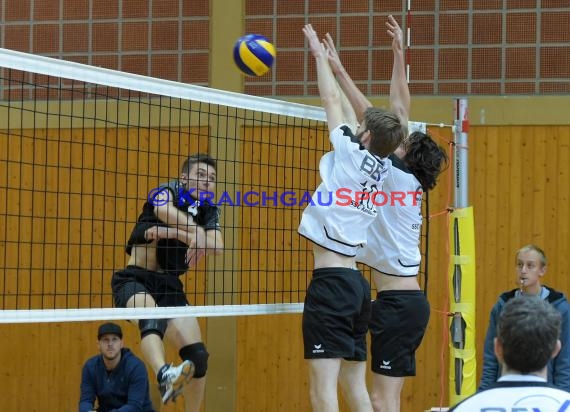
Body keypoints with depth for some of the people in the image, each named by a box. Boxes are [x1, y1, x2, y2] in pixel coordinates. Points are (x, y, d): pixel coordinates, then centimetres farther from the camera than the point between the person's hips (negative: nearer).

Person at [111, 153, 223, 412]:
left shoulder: (208, 211, 13)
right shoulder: (167, 192, -1)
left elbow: (217, 246, -7)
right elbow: (165, 210, -27)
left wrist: (175, 233, -23)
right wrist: (195, 231, -46)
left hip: (169, 286, 6)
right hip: (135, 279, -6)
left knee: (197, 356, -5)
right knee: (152, 318, -38)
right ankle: (164, 375, -64)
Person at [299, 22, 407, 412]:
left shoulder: (352, 155, -7)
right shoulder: (381, 168, 10)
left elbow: (331, 99, 5)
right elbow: (348, 110, 22)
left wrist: (320, 55, 19)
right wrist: (329, 62, 30)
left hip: (331, 281, -8)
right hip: (357, 283, 8)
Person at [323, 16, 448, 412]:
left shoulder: (398, 176, -9)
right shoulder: (409, 183, 11)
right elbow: (399, 111, 15)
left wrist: (339, 70, -8)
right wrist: (399, 56, 18)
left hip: (398, 302, -9)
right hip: (409, 300, 9)